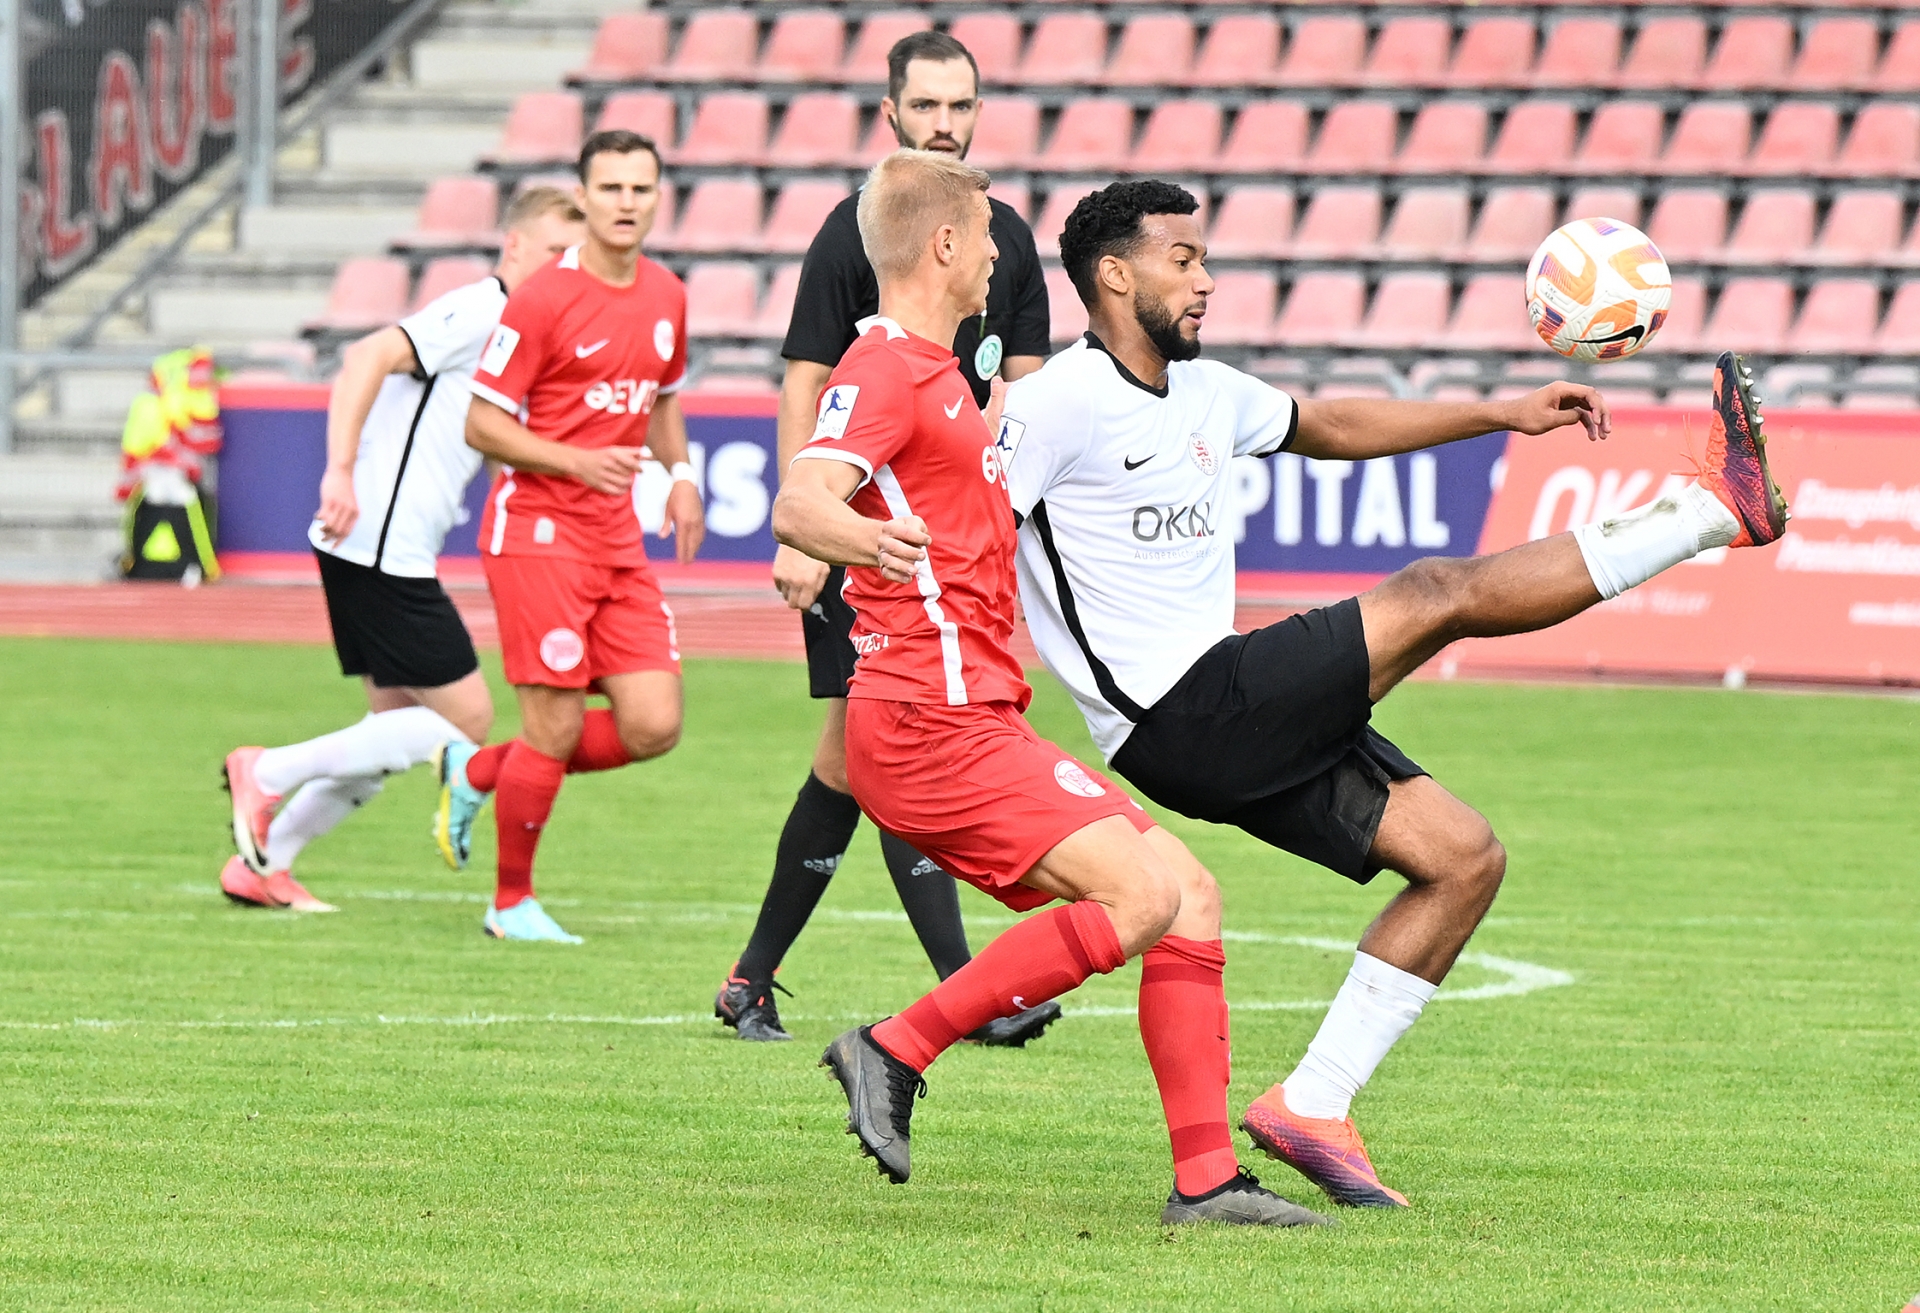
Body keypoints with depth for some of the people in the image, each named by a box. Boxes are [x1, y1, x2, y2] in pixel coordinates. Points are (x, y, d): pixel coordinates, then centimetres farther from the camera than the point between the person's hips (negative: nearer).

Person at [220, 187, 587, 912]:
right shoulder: (476, 311, -12)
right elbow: (368, 357, -25)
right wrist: (340, 472, -32)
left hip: (393, 553, 10)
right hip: (379, 547, -10)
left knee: (398, 726, 14)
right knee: (465, 717, -7)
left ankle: (261, 863, 18)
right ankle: (270, 772, -2)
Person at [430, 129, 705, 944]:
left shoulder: (667, 298, 9)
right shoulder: (542, 301, -11)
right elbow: (482, 425, -10)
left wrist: (679, 473, 8)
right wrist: (577, 461, -22)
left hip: (619, 538, 7)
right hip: (538, 530, -7)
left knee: (653, 726, -3)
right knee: (555, 729, -7)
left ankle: (478, 772, 18)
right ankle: (511, 903, 13)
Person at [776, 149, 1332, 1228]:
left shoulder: (930, 372, 23)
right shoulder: (886, 369, -10)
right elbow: (799, 504, -29)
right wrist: (866, 537, -50)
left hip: (972, 718, 10)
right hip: (933, 722, -10)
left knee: (1188, 892, 4)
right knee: (1142, 896, -20)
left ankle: (1207, 1179, -1)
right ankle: (898, 1050, -14)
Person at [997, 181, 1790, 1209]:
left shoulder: (1205, 392, 17)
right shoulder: (1056, 406, -11)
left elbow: (1329, 428, 30)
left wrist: (1504, 415, 28)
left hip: (1242, 723, 10)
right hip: (1178, 722, -10)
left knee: (1465, 857, 5)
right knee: (1438, 594, -13)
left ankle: (1311, 1107, 6)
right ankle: (1718, 508, -5)